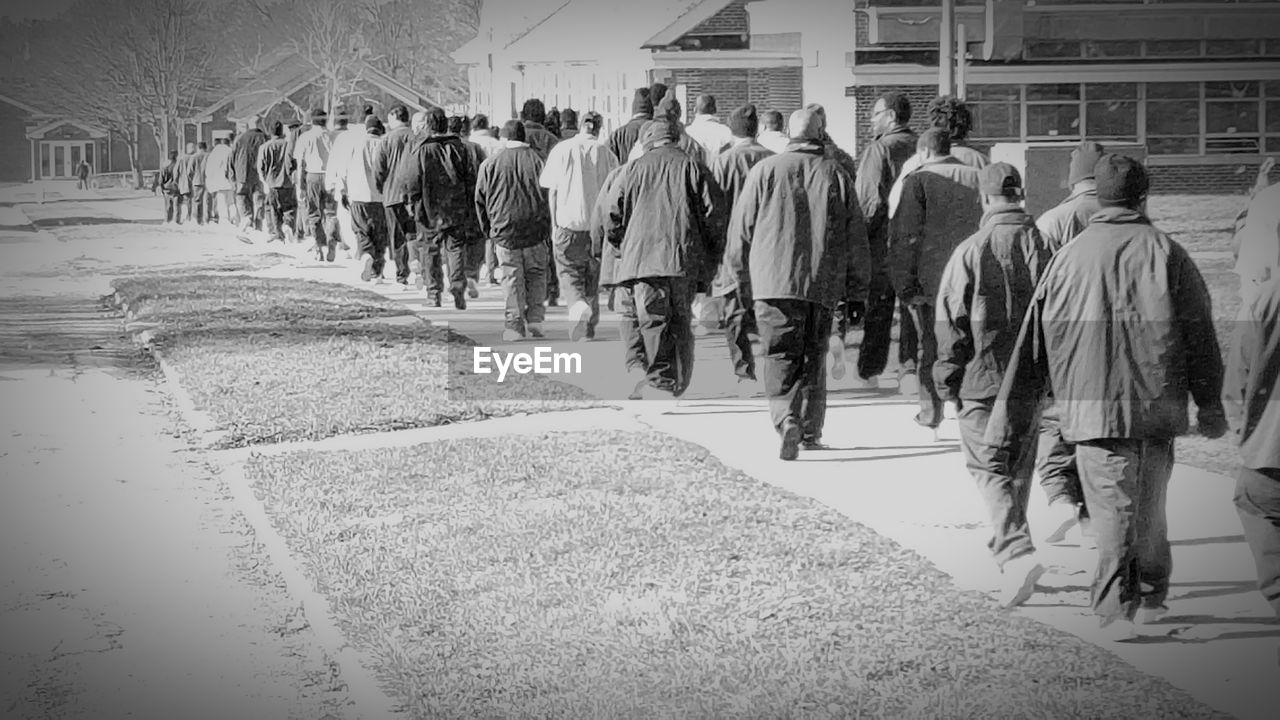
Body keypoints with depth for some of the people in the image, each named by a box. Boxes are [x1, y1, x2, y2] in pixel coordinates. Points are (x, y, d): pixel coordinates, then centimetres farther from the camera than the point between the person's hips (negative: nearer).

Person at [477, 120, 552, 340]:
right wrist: (547, 224, 12)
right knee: (536, 274, 15)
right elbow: (550, 195, 1)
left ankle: (515, 325, 2)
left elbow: (480, 200, 5)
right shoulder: (539, 160, -1)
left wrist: (488, 230, 15)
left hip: (504, 231, 0)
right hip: (535, 231, 1)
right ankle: (534, 320, 7)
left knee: (511, 277, 6)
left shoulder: (490, 165, 0)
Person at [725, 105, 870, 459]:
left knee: (781, 358, -1)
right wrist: (857, 290, 15)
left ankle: (787, 420, -22)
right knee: (813, 358, 14)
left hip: (774, 283, -1)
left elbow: (740, 231, 3)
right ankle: (811, 433, 18)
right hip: (823, 284, 2)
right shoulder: (837, 175, 4)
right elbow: (856, 238, 7)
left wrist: (743, 280, 14)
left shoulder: (765, 171, 2)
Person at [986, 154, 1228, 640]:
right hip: (1157, 405, 0)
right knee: (1150, 506, 18)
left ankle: (1118, 609, -3)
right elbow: (1200, 336, 3)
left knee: (1111, 509, 5)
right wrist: (1210, 407, 15)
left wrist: (1007, 429, 8)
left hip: (1092, 407, 0)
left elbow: (1031, 345, 4)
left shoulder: (1068, 258, 3)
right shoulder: (1167, 254, -1)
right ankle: (1151, 596, 31)